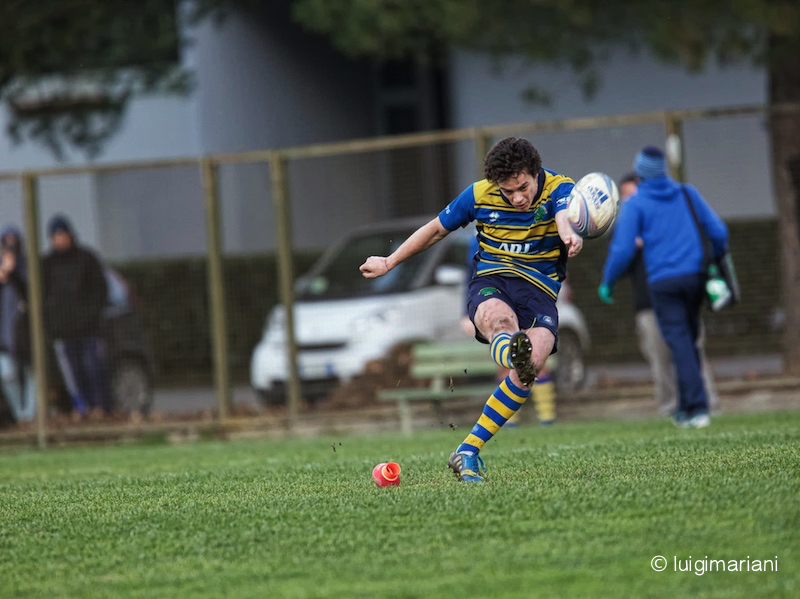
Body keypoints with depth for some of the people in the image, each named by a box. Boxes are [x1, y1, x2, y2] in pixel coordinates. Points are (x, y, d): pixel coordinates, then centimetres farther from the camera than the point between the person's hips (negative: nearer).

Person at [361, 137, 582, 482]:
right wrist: (389, 262, 24)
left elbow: (566, 214, -33)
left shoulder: (558, 189, -8)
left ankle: (468, 452, -19)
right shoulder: (480, 195, -1)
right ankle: (513, 352, -79)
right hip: (490, 283, 0)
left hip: (540, 288, 0)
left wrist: (569, 233, -59)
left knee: (534, 364, -27)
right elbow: (436, 229, 16)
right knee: (499, 318, -39)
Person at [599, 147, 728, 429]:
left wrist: (608, 282, 7)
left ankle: (697, 408, -14)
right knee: (689, 341, 16)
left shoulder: (635, 204, -2)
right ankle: (687, 406, 19)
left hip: (662, 282, -4)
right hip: (694, 277, 4)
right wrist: (715, 261, 28)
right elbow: (718, 231, 9)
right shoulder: (687, 194, 9)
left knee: (680, 344, -6)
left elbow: (623, 249, -8)